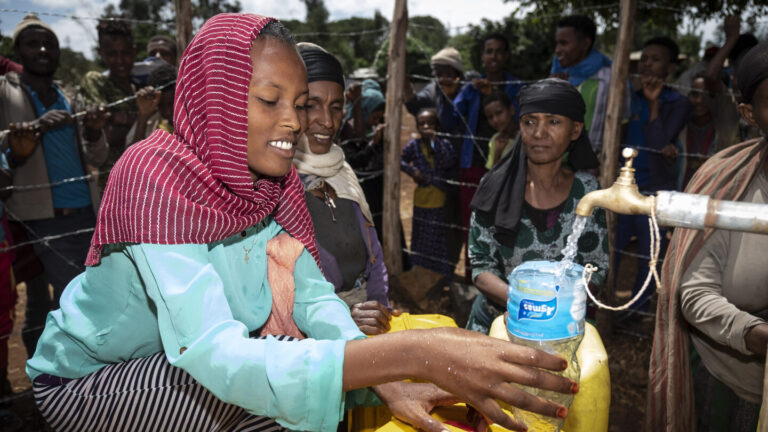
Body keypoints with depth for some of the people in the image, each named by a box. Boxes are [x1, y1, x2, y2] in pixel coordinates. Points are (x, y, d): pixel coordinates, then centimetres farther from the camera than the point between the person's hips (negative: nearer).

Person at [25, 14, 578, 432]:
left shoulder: (269, 177, -10)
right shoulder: (156, 176, -31)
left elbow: (312, 294, -14)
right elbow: (212, 353, -42)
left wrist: (387, 381, -32)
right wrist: (410, 353, -51)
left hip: (182, 356, 6)